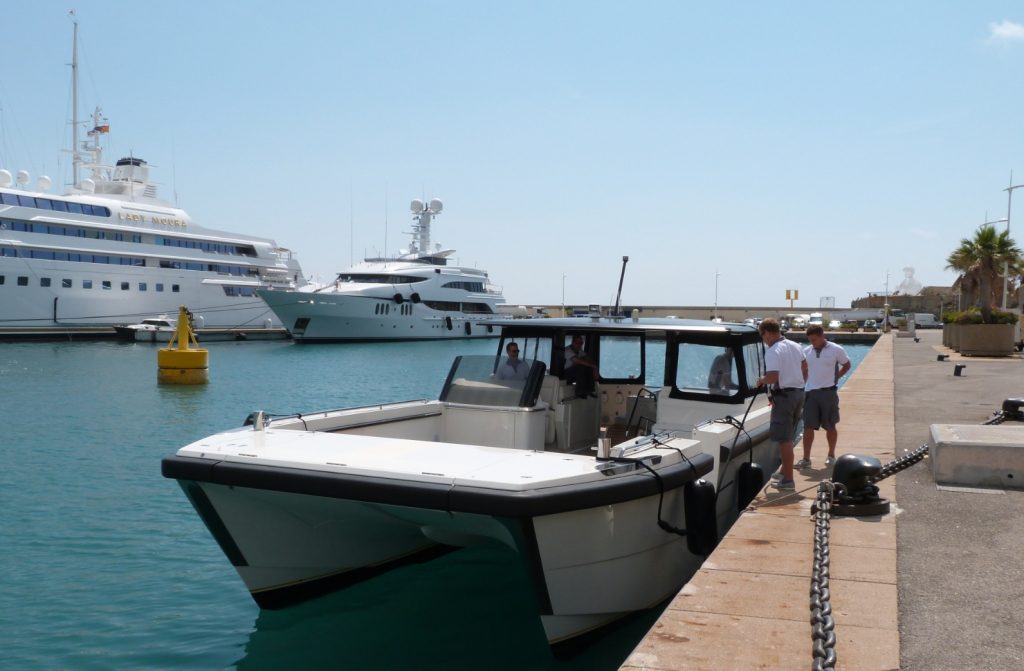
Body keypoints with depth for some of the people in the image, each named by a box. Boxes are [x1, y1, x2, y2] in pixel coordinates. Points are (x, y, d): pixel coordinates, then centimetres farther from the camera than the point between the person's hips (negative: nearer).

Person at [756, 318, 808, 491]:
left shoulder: (772, 351, -17)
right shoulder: (795, 346, 10)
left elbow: (772, 377, -26)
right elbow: (805, 369, 18)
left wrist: (761, 381, -7)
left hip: (783, 394, -9)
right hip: (799, 393, 9)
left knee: (784, 439, -5)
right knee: (789, 437, 19)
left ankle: (788, 481, -5)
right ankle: (785, 472, 31)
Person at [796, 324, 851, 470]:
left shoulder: (836, 350, -4)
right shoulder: (806, 351, 5)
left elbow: (847, 365, 10)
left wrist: (835, 377, -1)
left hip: (828, 392, -2)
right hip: (810, 392, 2)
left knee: (830, 426, 9)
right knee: (808, 426, -2)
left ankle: (831, 456, 24)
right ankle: (806, 459, 0)